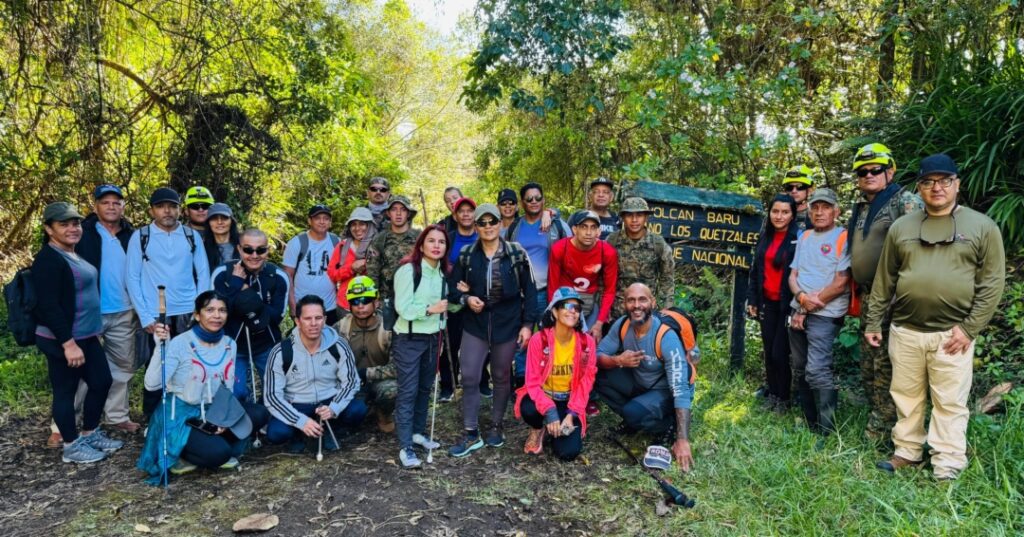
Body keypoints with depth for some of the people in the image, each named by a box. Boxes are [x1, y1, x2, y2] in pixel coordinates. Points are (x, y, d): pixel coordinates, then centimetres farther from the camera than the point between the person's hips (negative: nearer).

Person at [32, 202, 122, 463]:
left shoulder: (75, 255, 13)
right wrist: (68, 343, -24)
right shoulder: (48, 259, -16)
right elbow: (49, 306, -22)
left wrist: (92, 332, 21)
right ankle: (72, 447, 17)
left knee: (101, 381, 15)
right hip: (61, 340, -9)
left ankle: (90, 434, 31)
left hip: (86, 336, 9)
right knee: (66, 391, 4)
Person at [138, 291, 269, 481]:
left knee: (258, 414, -14)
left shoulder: (229, 344, 0)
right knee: (218, 452, -27)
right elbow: (152, 384, -26)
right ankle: (177, 455, 1)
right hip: (180, 415, -6)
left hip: (211, 412, 6)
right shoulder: (180, 343, -17)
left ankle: (215, 446, 0)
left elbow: (227, 388, 6)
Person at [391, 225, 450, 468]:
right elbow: (403, 308, -19)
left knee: (424, 388, 14)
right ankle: (405, 447, 2)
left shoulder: (441, 272, 8)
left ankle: (417, 433, 29)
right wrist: (430, 309, -23)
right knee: (408, 391, -4)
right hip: (409, 339, -7)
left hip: (432, 338, 7)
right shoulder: (408, 270, -15)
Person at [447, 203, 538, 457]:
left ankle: (497, 426, 29)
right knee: (469, 377, -3)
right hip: (475, 325, 1)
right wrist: (466, 299, -16)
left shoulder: (517, 254, -5)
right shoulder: (466, 255, -1)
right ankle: (471, 434, 9)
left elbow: (529, 291, -1)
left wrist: (527, 324, -5)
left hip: (507, 325, -1)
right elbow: (452, 289, 5)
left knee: (502, 377, 11)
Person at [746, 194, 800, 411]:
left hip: (787, 304, -5)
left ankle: (783, 398, 15)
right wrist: (752, 299, 11)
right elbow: (756, 270, 15)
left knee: (780, 353, -3)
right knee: (768, 351, 10)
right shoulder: (765, 238, 11)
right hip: (767, 303, 6)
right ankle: (771, 394, 23)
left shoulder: (799, 238, -9)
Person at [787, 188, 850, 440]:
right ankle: (811, 423, 24)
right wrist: (801, 296, -9)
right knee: (800, 370, 11)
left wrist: (808, 309, -8)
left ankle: (827, 430, -5)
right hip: (799, 312, 7)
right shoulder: (804, 237, 15)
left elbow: (840, 284, -12)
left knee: (817, 371, -16)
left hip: (825, 314, -7)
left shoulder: (843, 238, -6)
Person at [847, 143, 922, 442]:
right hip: (867, 297, 9)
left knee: (886, 368, -6)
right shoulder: (860, 208, 18)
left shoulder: (905, 201, -7)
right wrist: (857, 291, 19)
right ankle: (877, 421, 27)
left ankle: (880, 432, 3)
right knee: (868, 367, 14)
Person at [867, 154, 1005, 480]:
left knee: (950, 403, 5)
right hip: (904, 331, 3)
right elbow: (884, 280, 10)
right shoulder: (901, 227, 8)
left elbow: (992, 282, -3)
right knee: (906, 397, 13)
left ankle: (948, 465, 17)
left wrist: (970, 328, -10)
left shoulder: (982, 226, 0)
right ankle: (907, 452, 27)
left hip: (952, 334, -3)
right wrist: (873, 322, 8)